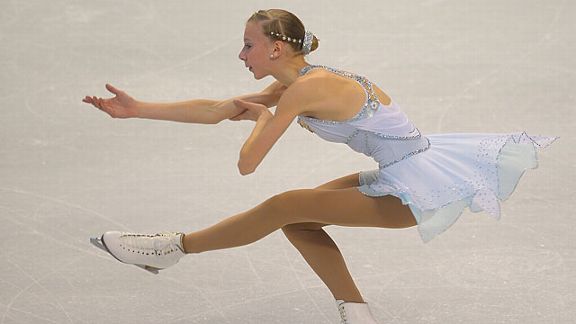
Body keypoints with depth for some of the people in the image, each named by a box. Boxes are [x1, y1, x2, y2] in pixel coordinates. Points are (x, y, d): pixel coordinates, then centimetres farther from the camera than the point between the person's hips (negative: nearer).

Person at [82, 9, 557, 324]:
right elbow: (214, 110, 13)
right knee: (296, 219, 11)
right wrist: (137, 109, 12)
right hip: (405, 177, 9)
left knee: (285, 208, -7)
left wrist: (262, 117, 3)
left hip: (420, 189, -9)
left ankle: (172, 248, 3)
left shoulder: (303, 89, -17)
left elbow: (247, 163, -16)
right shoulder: (298, 83, 10)